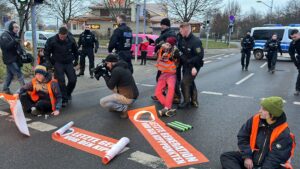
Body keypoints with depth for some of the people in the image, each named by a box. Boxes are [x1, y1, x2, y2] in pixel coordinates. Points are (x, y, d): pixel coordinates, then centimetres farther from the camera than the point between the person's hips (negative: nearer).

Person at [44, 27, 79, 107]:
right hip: (58, 63, -2)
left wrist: (76, 60, 10)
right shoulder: (51, 40, -11)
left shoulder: (71, 40, -5)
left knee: (73, 80, -3)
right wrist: (50, 62, -4)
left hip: (69, 63, 2)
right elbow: (46, 52, 1)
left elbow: (75, 51, 13)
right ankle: (64, 99, -2)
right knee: (61, 81, -12)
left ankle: (68, 93, 25)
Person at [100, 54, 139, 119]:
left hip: (128, 98, -10)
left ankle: (123, 108, -5)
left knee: (102, 102, -4)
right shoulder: (123, 67, 12)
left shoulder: (116, 70, -17)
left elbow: (110, 86, -9)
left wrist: (105, 75, 3)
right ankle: (115, 106, 21)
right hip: (133, 95, 10)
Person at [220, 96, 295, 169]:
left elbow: (275, 158, -21)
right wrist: (247, 156, -11)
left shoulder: (284, 133, -19)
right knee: (225, 156, -13)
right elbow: (242, 137, -1)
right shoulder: (255, 120, -8)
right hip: (252, 157, 4)